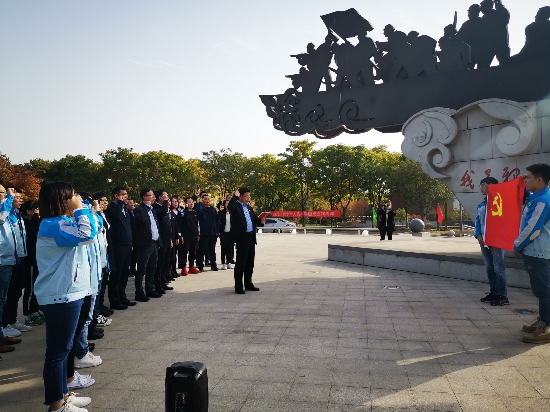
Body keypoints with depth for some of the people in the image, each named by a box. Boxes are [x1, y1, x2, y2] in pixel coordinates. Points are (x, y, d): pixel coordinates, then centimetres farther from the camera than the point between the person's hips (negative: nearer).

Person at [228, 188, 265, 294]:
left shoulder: (249, 208, 18)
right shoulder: (235, 206, -5)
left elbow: (255, 219, 15)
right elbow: (230, 207, -28)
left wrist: (261, 221, -5)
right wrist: (235, 196, -18)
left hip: (251, 237, 7)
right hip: (242, 237, -7)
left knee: (250, 261, 13)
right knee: (240, 262, -3)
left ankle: (248, 284, 25)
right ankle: (238, 287, 4)